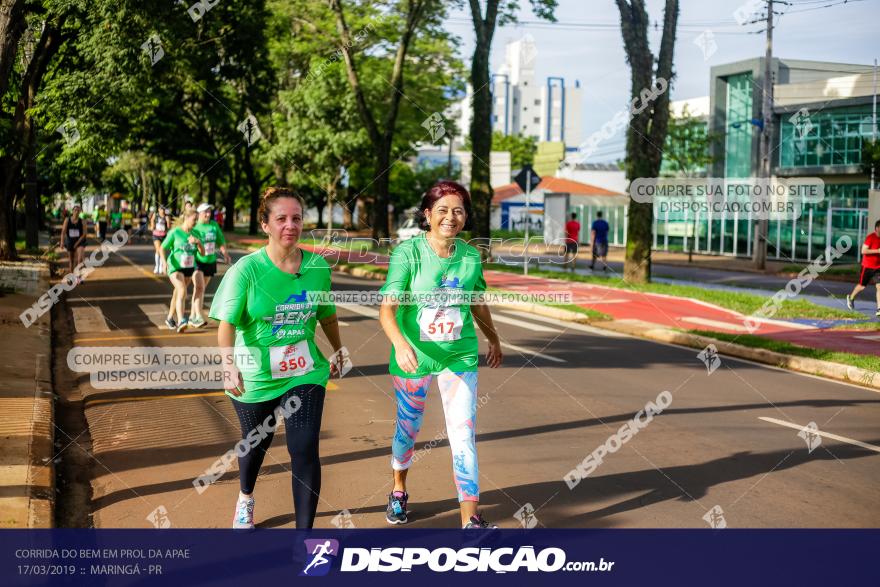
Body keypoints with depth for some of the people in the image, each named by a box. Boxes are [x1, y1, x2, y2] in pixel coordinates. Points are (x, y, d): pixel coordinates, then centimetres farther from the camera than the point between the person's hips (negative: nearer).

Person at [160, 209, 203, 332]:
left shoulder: (194, 234, 5)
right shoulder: (174, 232, -10)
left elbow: (203, 252, 1)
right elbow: (162, 249, -8)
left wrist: (198, 241, -17)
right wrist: (164, 261, -25)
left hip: (189, 268, 6)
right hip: (175, 267, -6)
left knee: (178, 293, 17)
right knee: (182, 291, -23)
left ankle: (170, 318, 35)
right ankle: (181, 322, -33)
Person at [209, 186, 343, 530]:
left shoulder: (318, 266, -6)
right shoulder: (246, 269, -16)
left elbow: (327, 315, 10)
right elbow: (227, 322, -21)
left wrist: (339, 353, 21)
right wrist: (229, 365, -36)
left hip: (305, 373, 1)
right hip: (255, 377, -1)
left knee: (305, 450, -10)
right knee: (257, 443, 20)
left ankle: (305, 531, 3)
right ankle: (245, 499, 52)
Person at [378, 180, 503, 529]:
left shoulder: (471, 257, -2)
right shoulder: (407, 253, -14)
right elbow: (387, 308, -22)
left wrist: (493, 339, 29)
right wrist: (400, 343, -40)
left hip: (460, 356, 2)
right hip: (414, 356, -2)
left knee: (463, 434, -5)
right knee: (409, 428, 16)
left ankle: (470, 518, 0)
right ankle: (399, 490, 43)